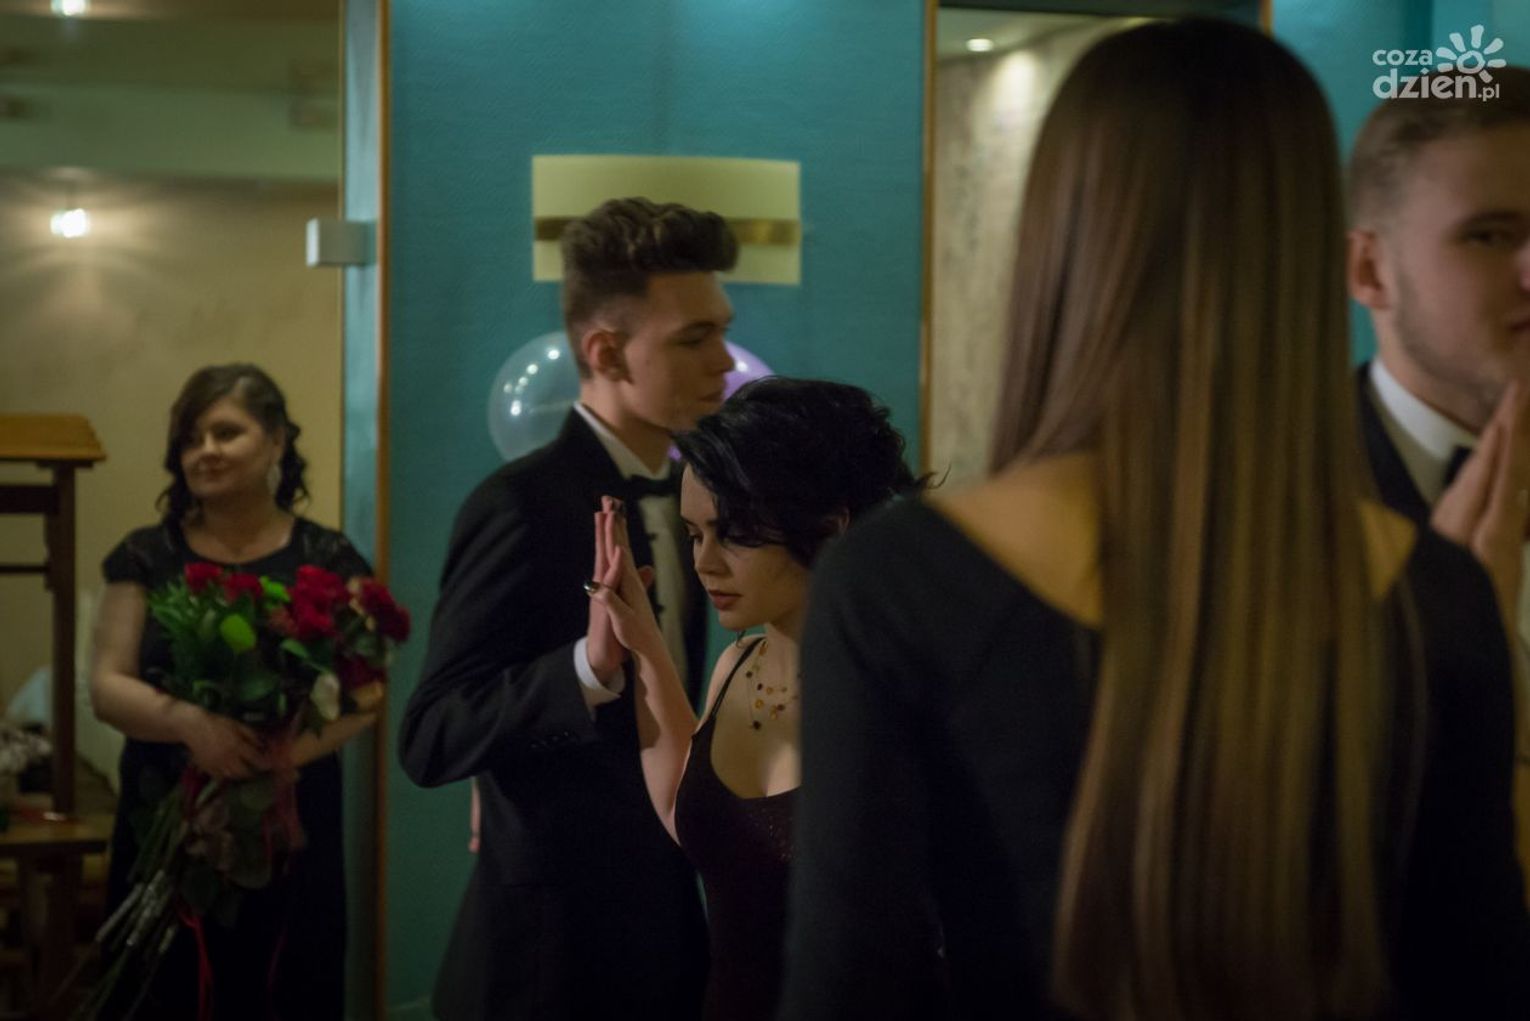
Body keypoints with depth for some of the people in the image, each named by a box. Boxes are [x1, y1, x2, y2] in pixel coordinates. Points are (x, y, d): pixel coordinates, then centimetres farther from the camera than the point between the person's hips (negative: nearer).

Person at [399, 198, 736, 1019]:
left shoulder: (678, 494, 8)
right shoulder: (524, 505, -16)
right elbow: (429, 741, -21)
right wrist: (589, 665, -33)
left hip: (663, 930, 8)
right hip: (555, 950, -7)